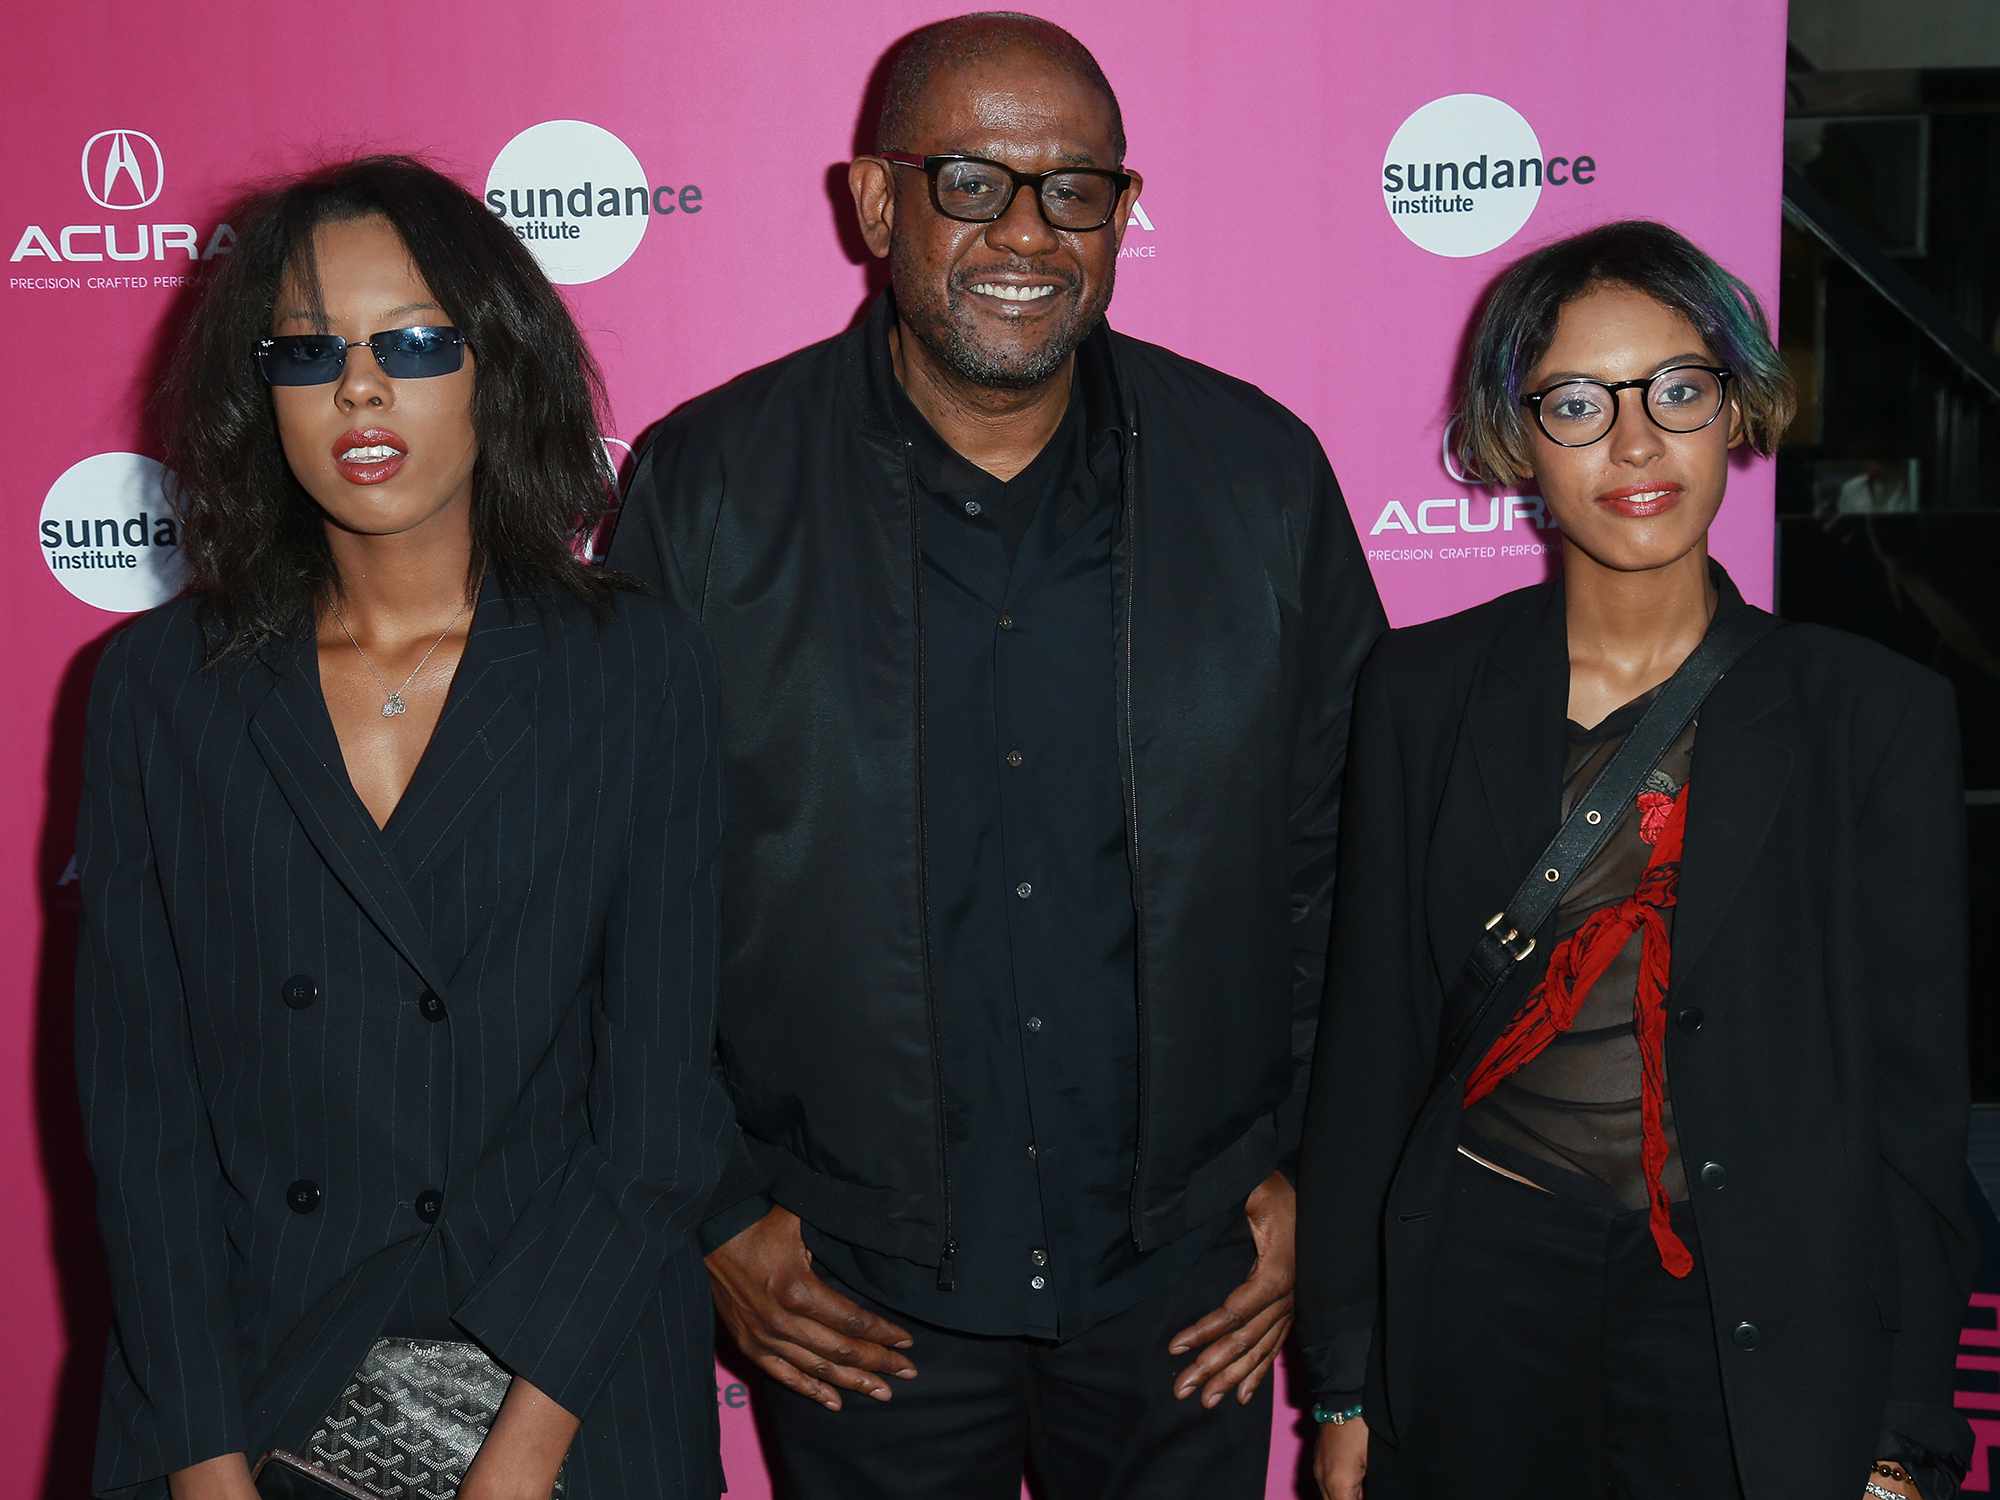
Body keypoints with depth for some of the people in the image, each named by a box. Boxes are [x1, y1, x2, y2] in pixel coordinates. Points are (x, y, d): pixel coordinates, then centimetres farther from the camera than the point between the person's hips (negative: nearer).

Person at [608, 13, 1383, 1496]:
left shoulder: (1262, 472, -2)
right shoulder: (708, 487, -7)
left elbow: (1338, 841, 5)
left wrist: (1306, 1163, 3)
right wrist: (713, 1211, -3)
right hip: (848, 1295, -1)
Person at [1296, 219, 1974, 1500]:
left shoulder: (1876, 715, -3)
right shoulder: (1425, 689, -1)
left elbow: (1919, 1095, -1)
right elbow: (1370, 1043, 2)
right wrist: (1343, 1386, 3)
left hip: (1760, 1327, 0)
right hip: (1481, 1288, 1)